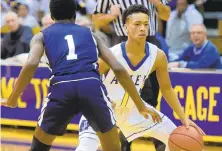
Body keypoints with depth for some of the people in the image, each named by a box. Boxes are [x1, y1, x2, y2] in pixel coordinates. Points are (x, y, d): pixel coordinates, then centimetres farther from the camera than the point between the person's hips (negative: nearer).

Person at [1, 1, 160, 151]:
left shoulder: (42, 36, 25)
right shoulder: (90, 34, 29)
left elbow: (31, 64, 2)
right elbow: (118, 69, 20)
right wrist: (141, 106, 23)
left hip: (61, 88, -1)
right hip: (92, 86, 1)